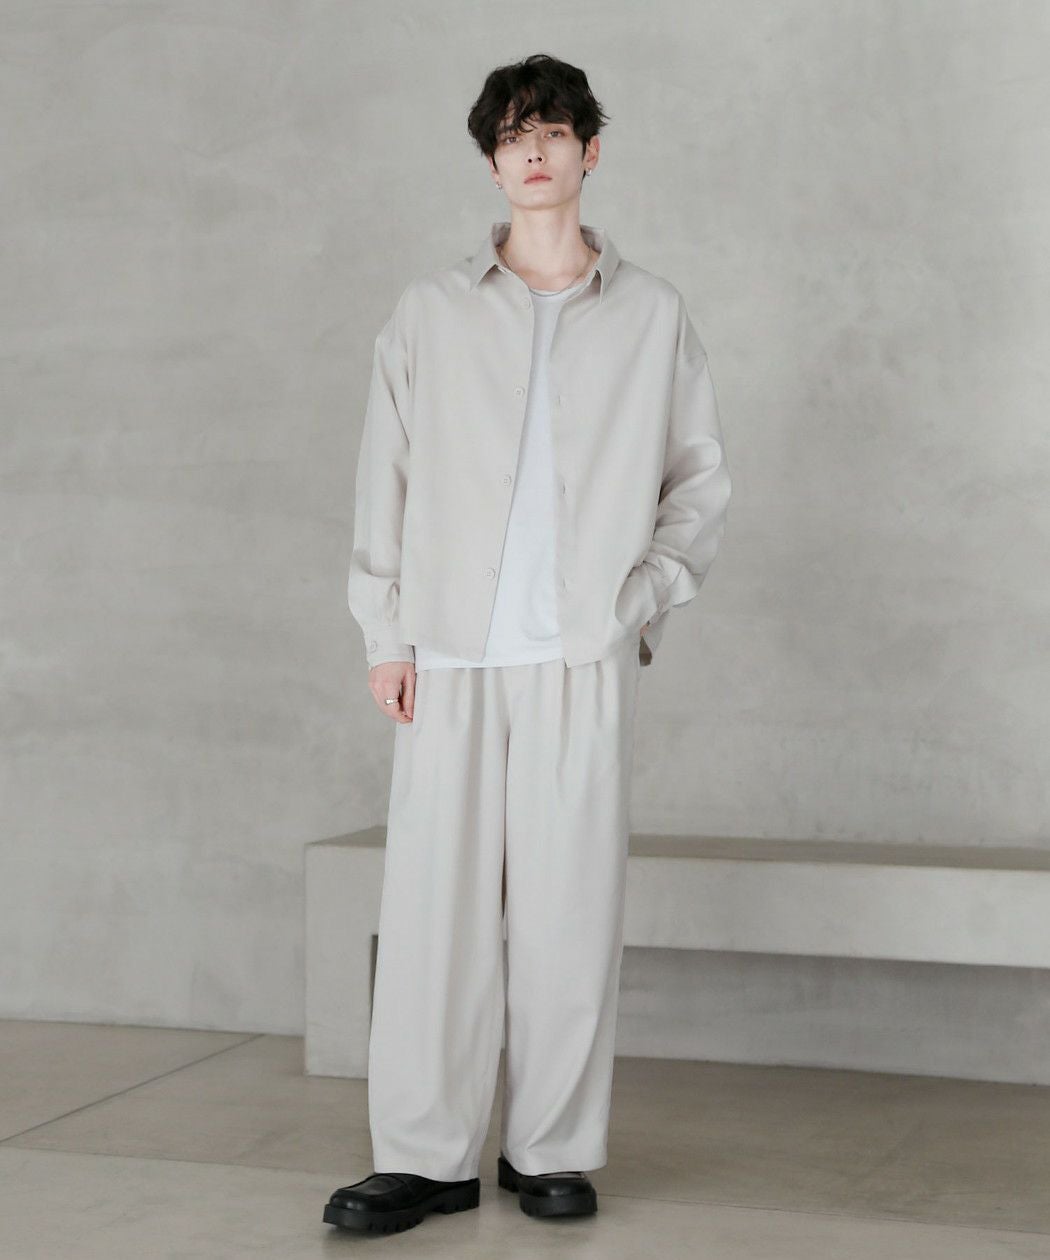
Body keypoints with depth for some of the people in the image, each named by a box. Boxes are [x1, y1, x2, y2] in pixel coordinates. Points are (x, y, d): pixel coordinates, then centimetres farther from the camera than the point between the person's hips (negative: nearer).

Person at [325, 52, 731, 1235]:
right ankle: (426, 1155, 7)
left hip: (583, 652, 0)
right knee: (434, 899, -1)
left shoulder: (651, 314, 9)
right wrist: (384, 629, 2)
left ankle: (552, 1150, 12)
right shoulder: (430, 312, 9)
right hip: (450, 650, 0)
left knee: (570, 902, 0)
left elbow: (701, 476, 13)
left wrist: (648, 595, 1)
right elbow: (385, 475, 9)